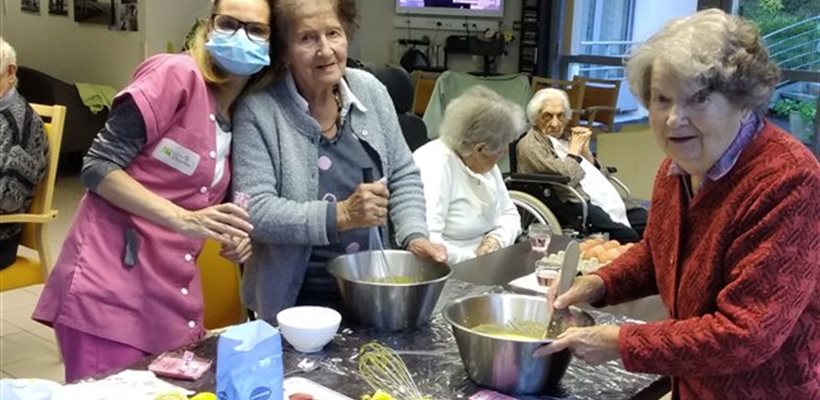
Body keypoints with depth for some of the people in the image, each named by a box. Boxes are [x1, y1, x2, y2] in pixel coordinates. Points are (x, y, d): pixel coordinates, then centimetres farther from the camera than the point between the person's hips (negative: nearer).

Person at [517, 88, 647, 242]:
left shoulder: (568, 135, 23)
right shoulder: (529, 145, 1)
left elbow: (603, 176, 22)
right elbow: (565, 179, -15)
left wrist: (586, 151, 7)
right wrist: (574, 152, 2)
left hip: (606, 198, 8)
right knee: (625, 236, -31)